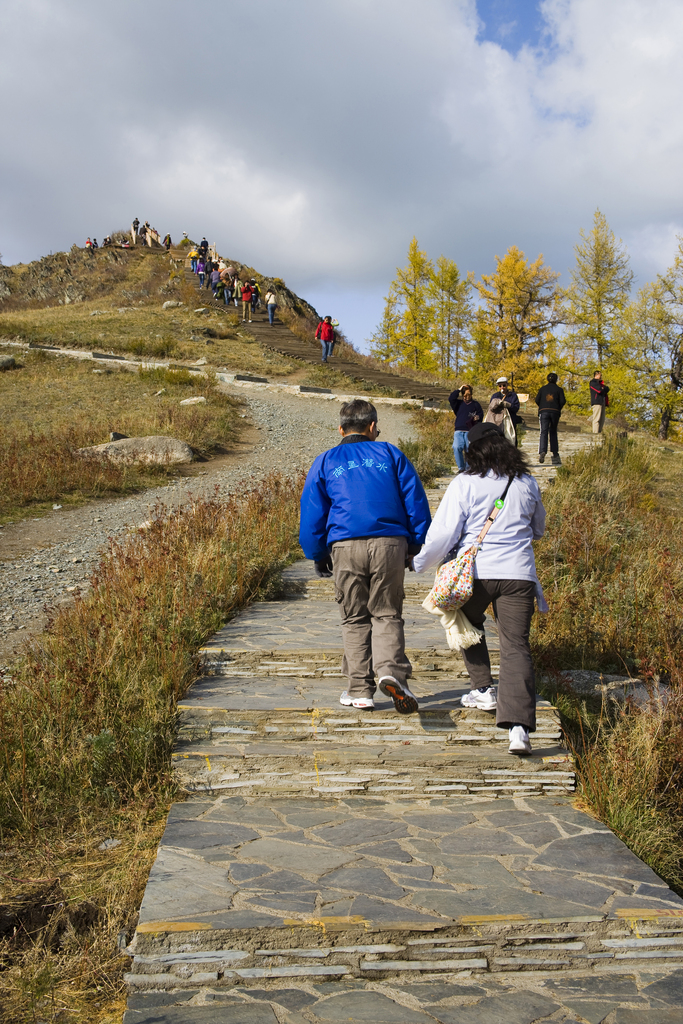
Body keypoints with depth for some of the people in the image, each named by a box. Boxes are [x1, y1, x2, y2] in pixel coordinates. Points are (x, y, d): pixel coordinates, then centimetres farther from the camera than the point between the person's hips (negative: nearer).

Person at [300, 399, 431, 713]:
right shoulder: (391, 454, 14)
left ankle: (360, 690, 10)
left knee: (354, 619, 10)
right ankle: (391, 671, -17)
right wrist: (416, 545, 15)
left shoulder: (325, 462, 14)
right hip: (390, 545, 0)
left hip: (346, 548, 0)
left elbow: (312, 514, 12)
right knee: (387, 614, 7)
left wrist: (318, 556, 19)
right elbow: (415, 501, 10)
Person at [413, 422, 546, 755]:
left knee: (468, 625, 27)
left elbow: (443, 533, -5)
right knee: (516, 645, -2)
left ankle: (484, 690, 28)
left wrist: (421, 563, 10)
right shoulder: (527, 483, 10)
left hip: (475, 571, -2)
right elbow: (538, 529, 25)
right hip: (519, 574, 2)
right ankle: (519, 725, -14)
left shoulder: (464, 483, -3)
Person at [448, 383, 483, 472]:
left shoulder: (475, 404, 19)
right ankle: (461, 468, -15)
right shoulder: (459, 403, 20)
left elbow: (481, 414, 12)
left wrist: (477, 418, -10)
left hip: (470, 431, 0)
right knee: (456, 447, -20)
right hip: (458, 431, 0)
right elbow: (451, 398, 3)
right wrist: (459, 389, 6)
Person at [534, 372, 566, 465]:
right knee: (553, 432, 14)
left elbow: (537, 400, 4)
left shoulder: (542, 389, 12)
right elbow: (563, 401, -1)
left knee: (543, 432, -8)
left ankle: (542, 451, -31)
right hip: (555, 412, 0)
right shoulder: (559, 389, 8)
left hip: (544, 412, 0)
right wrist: (559, 409, 16)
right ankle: (555, 454, 12)